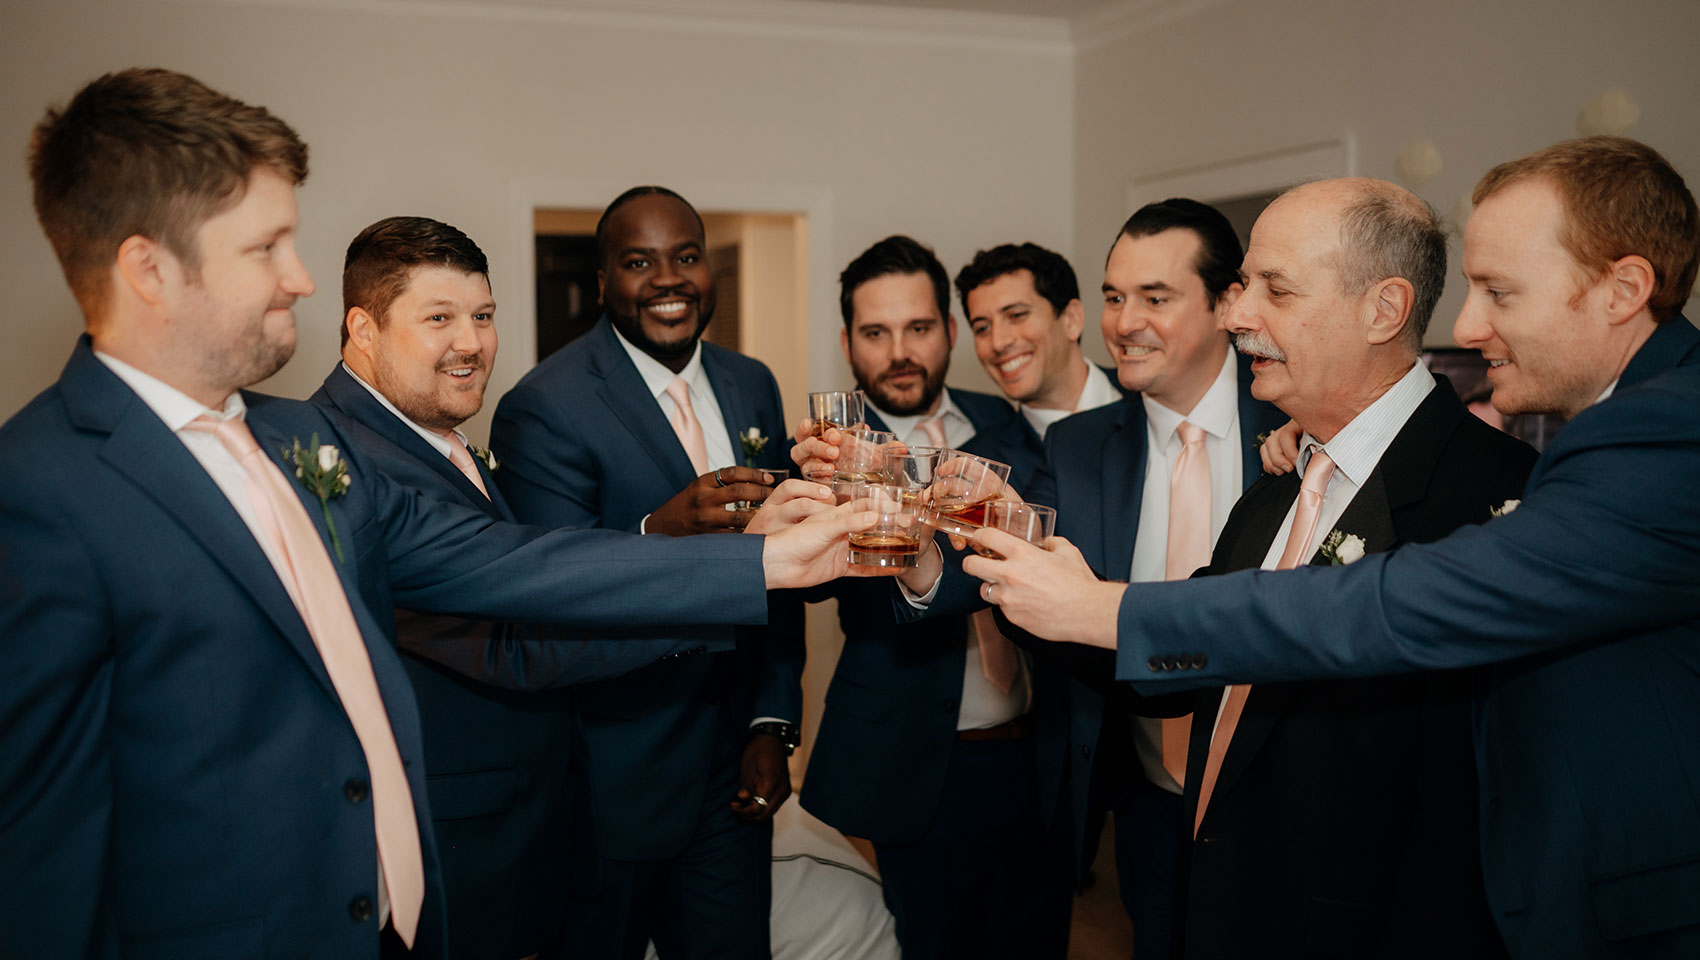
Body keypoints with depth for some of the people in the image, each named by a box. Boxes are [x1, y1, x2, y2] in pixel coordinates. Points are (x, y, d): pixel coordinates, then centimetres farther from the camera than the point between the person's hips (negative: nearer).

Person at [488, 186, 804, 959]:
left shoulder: (752, 387, 7)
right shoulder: (543, 408, -14)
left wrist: (773, 725, 5)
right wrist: (659, 534, -37)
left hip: (733, 763, 6)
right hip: (610, 775, -5)